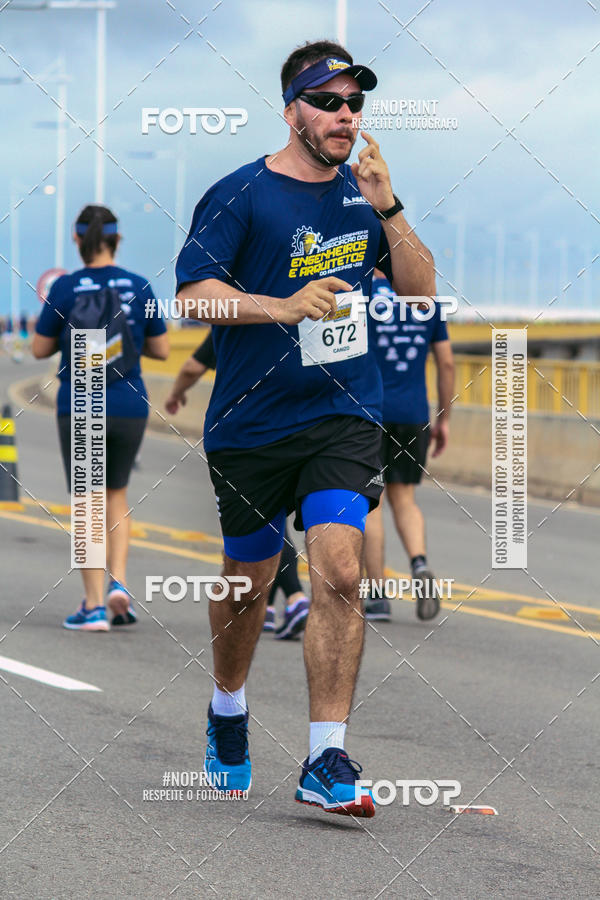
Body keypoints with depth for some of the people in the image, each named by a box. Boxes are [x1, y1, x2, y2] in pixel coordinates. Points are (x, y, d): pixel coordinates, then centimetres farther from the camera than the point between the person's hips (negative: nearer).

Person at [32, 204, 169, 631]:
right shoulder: (139, 287, -1)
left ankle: (94, 605, 1)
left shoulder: (66, 288, -8)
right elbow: (161, 349, 5)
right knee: (117, 495, 20)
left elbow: (40, 349, -2)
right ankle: (118, 582, 2)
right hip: (130, 407, 2)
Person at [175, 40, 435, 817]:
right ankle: (227, 709, 41)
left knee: (338, 574, -15)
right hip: (250, 424, -2)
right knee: (249, 579, 12)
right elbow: (194, 292, -12)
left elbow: (421, 289, 5)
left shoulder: (363, 192, 8)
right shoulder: (241, 195, -7)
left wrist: (387, 208, -10)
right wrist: (285, 305, -25)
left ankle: (326, 760, -15)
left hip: (344, 417, 2)